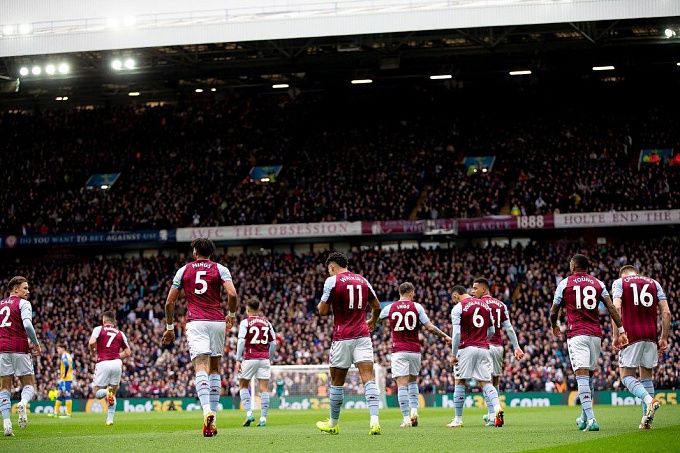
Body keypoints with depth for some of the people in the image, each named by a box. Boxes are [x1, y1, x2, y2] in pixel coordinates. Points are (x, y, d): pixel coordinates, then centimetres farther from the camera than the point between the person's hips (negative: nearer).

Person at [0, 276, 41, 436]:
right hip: (20, 349, -4)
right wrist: (36, 344, -4)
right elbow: (27, 325, -17)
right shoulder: (23, 303, -1)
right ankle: (23, 403, -27)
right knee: (29, 385, 6)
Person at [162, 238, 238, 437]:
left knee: (201, 368, -14)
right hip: (217, 322, 1)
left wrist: (170, 327, 21)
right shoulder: (220, 269, 7)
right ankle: (213, 417, 11)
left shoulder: (184, 270, 10)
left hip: (195, 322, -1)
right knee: (215, 368, 15)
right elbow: (232, 294, -8)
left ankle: (207, 412, -37)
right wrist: (232, 315, 11)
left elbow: (169, 302, 9)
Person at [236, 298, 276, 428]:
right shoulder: (267, 322, 10)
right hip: (264, 359, 3)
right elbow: (273, 343, 11)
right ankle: (263, 418, -1)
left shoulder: (245, 322, -2)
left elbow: (241, 341, -10)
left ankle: (249, 413, -1)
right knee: (264, 388, 3)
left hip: (250, 358, -3)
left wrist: (238, 360, -9)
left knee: (243, 385, 13)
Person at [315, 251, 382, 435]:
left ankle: (333, 424, 22)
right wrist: (372, 322, 39)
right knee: (368, 378, -6)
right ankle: (374, 420, -22)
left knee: (337, 382, 9)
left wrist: (321, 303, 16)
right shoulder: (362, 280, 11)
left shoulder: (332, 281, -5)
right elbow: (376, 306, 20)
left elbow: (323, 311, -6)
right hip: (363, 336, 3)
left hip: (342, 338, -3)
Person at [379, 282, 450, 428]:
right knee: (413, 381, 21)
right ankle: (414, 410, 5)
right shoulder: (417, 307, 0)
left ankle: (406, 418, -10)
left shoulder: (390, 308, 2)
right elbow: (430, 327, -4)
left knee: (402, 385, -4)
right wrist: (445, 336, 9)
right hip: (415, 350, 1)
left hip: (398, 351, -1)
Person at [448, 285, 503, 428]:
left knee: (460, 382, 7)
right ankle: (497, 407, -22)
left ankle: (458, 419, 10)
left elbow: (456, 333, -11)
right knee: (485, 382, 4)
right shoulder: (485, 305, 12)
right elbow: (492, 331, 16)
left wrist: (453, 354, -5)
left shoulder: (458, 308, -5)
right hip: (483, 348, 4)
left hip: (466, 348, -4)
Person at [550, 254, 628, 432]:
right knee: (590, 374, 18)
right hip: (595, 334, 4)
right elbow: (611, 308, 3)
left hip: (576, 334, -4)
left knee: (582, 375, -11)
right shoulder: (597, 283, 11)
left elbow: (553, 312, 10)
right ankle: (584, 417, 25)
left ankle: (591, 419, -23)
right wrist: (621, 330, 4)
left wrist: (554, 327, 31)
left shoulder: (565, 283, 4)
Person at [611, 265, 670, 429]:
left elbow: (616, 308, -10)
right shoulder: (654, 283, 17)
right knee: (647, 375, 14)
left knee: (627, 375, 3)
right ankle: (646, 420, 10)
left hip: (631, 335, -4)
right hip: (651, 335, 4)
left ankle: (649, 400, -23)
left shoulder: (619, 282, 7)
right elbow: (666, 312, 8)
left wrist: (616, 335, -8)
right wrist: (664, 338, 12)